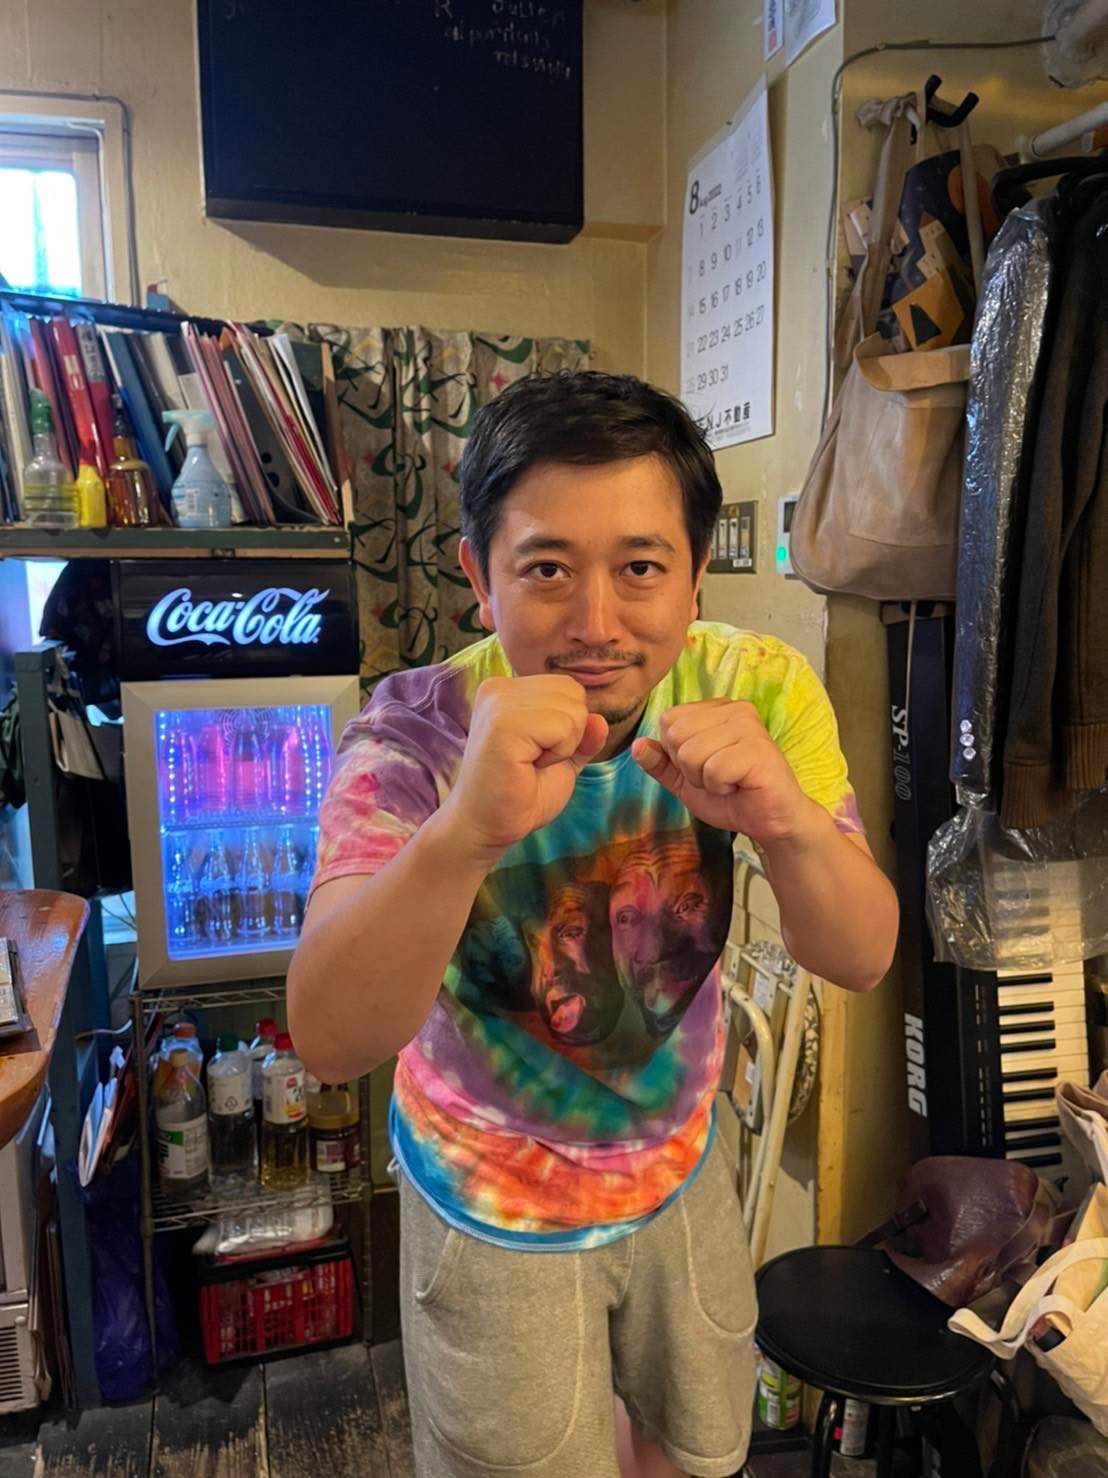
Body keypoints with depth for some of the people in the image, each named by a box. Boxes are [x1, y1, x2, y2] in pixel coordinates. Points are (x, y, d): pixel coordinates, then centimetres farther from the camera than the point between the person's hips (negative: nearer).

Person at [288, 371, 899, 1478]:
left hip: (677, 1161, 4)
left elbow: (861, 960, -18)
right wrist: (467, 829, -52)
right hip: (493, 1201, -3)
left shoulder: (759, 691, -18)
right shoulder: (419, 732, -27)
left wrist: (789, 822, -40)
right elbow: (330, 1041, -35)